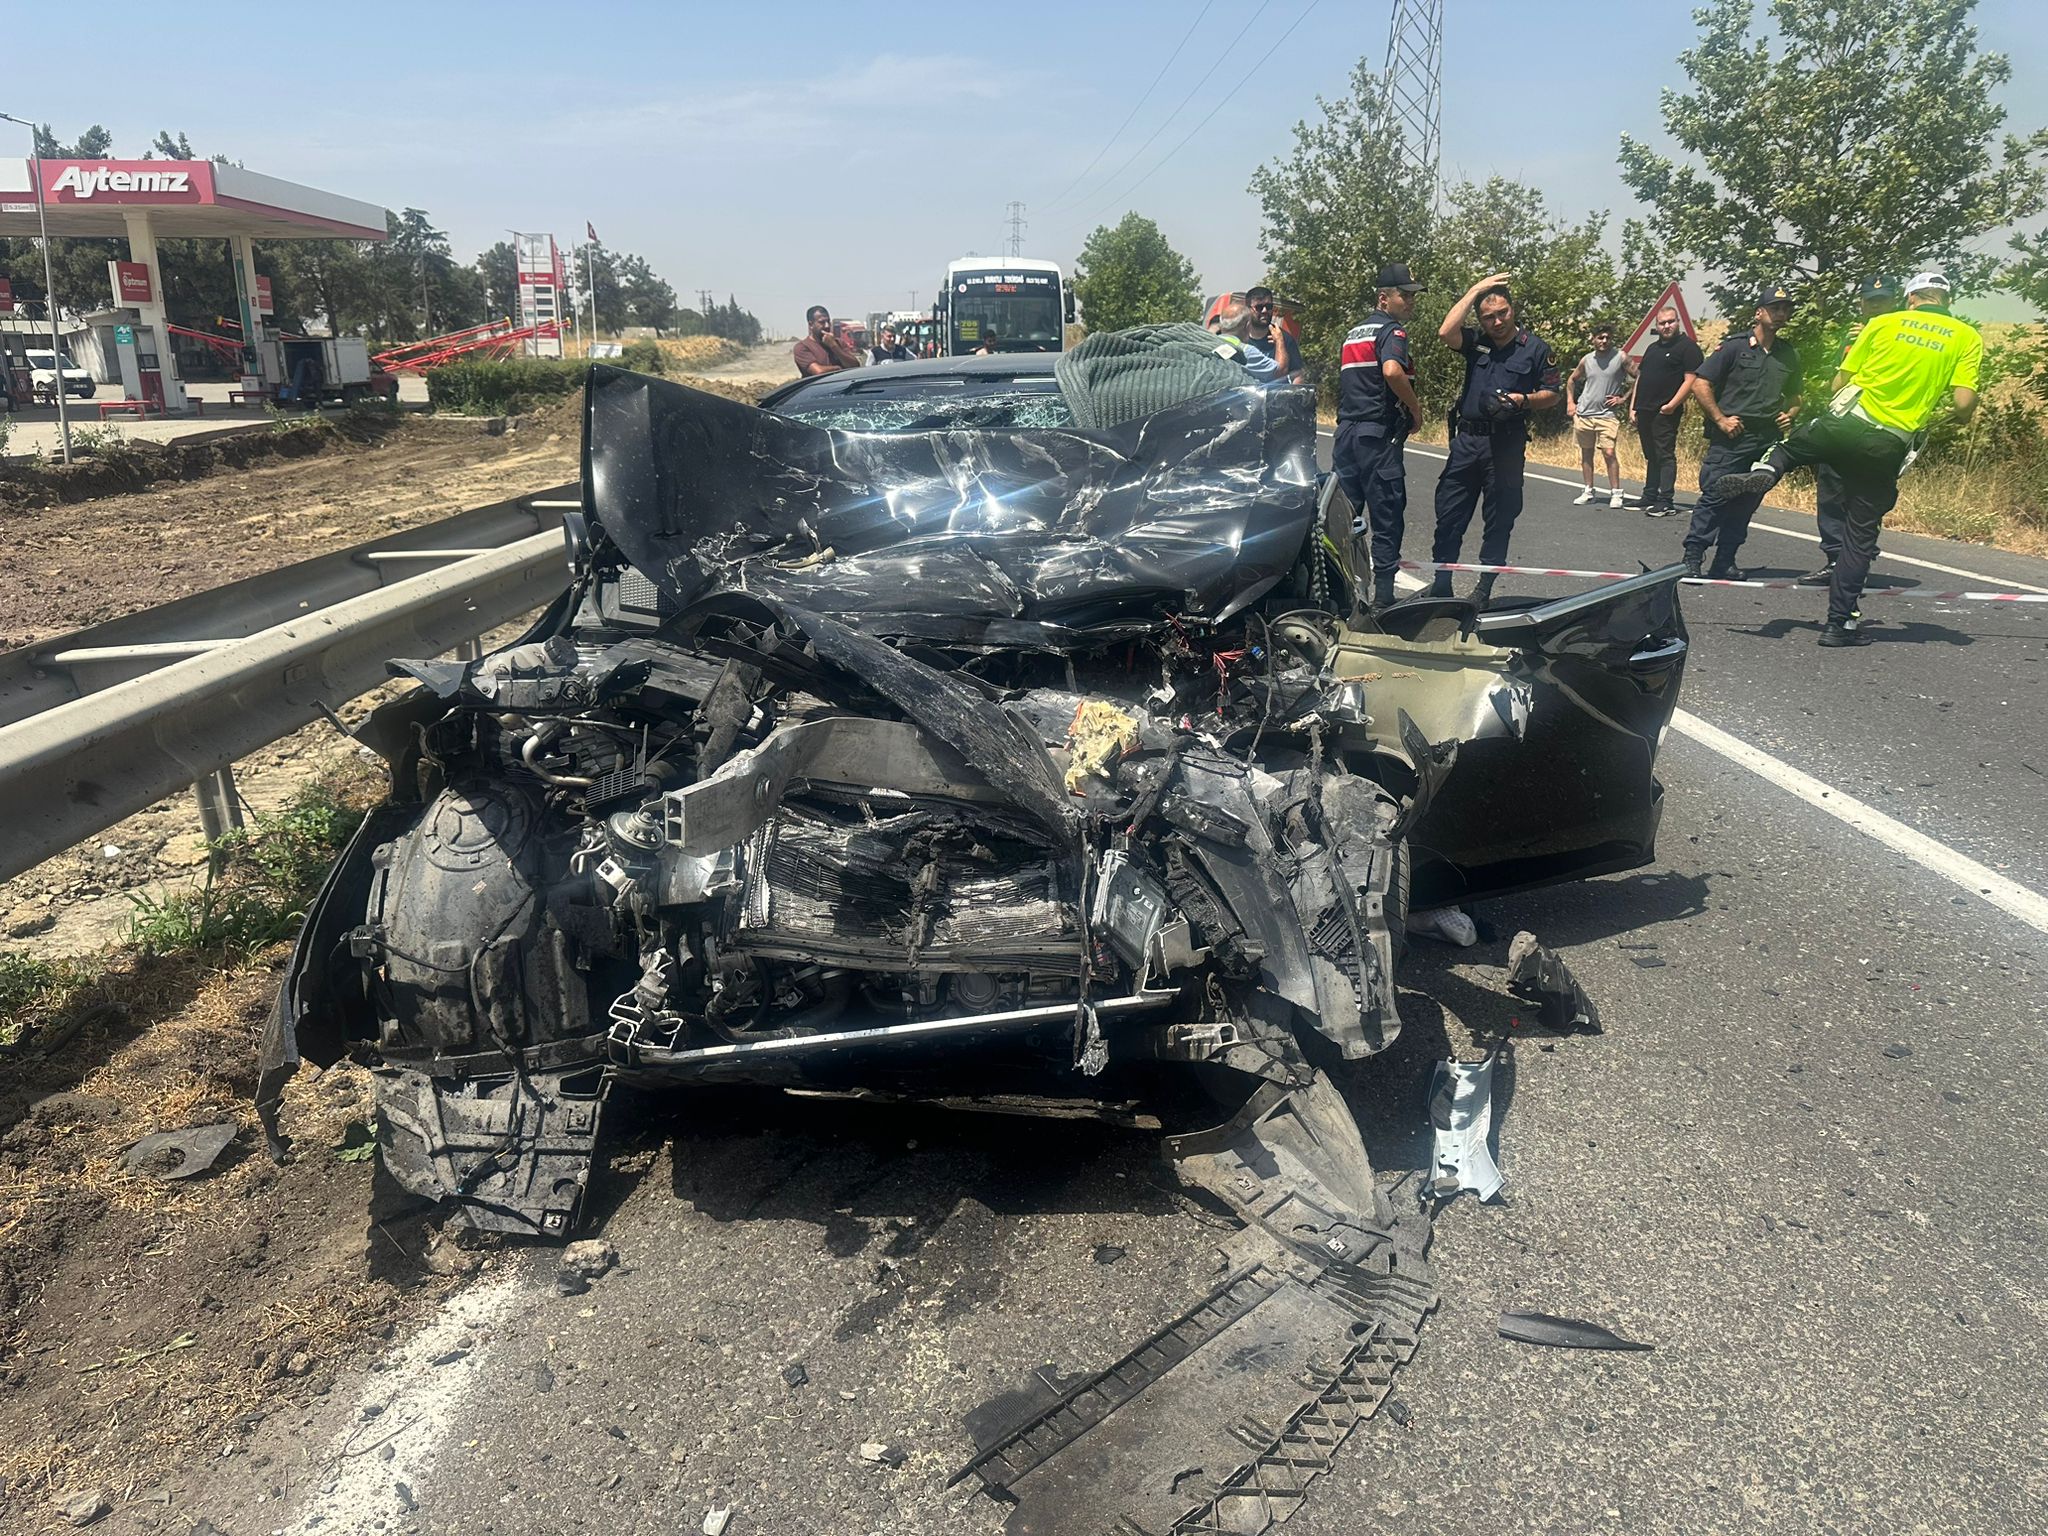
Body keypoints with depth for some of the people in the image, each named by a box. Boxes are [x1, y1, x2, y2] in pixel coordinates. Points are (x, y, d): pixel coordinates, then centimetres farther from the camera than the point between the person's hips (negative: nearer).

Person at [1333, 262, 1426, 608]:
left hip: (1345, 432, 8)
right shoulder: (1391, 330, -8)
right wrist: (1416, 410, -14)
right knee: (1387, 520, -2)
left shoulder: (1353, 333, 20)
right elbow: (1392, 371, -27)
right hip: (1378, 435, -8)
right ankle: (1383, 597, -1)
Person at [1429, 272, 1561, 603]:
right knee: (1448, 516, 2)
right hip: (1466, 439, 2)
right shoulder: (1476, 343, 8)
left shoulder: (1536, 349, 3)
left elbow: (1552, 395, 5)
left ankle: (1485, 588, 13)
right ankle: (1440, 586, 9)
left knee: (1499, 520, 4)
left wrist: (1525, 400, -15)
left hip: (1506, 444, -2)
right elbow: (1445, 333, -12)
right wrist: (1474, 291, -7)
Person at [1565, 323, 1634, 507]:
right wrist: (1570, 402, 11)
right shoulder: (1587, 360, 7)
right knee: (1586, 453, 9)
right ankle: (1588, 491, 20)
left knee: (1609, 453, -12)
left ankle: (1615, 493, -5)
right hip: (1583, 414, 4)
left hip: (1607, 414, -4)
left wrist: (1623, 398, -6)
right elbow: (1572, 380, 21)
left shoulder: (1621, 357, -3)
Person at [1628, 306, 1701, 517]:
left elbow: (1690, 380, -12)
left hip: (1665, 412, -8)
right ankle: (1649, 497, 22)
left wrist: (1673, 404, -19)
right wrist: (1633, 405, 15)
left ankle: (1665, 502, -10)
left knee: (1665, 455, -9)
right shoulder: (1652, 348, 20)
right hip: (1644, 411, 8)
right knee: (1650, 456, 14)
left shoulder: (1687, 346, -4)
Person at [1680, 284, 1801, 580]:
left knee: (1746, 505, 5)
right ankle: (1692, 558, -5)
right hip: (1730, 438, -5)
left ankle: (1724, 563, 12)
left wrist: (1789, 414, 7)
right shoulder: (1735, 346, -1)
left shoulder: (1789, 355, 16)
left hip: (1767, 443, 5)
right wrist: (1720, 419, -10)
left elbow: (1794, 397, 29)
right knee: (1714, 497, -10)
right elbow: (1701, 383, -4)